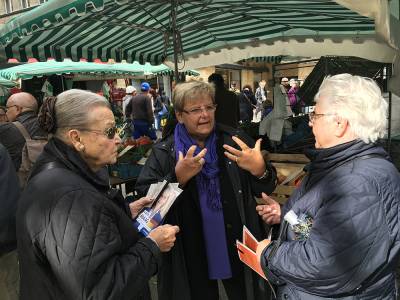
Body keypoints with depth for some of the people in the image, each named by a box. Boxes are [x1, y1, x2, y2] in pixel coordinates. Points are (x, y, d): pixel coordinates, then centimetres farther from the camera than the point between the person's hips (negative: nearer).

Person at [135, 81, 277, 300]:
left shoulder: (235, 140, -4)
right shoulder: (164, 152, -7)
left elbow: (265, 190, -2)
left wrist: (259, 170, -25)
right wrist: (177, 177, -28)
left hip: (238, 248, 1)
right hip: (191, 255, -1)